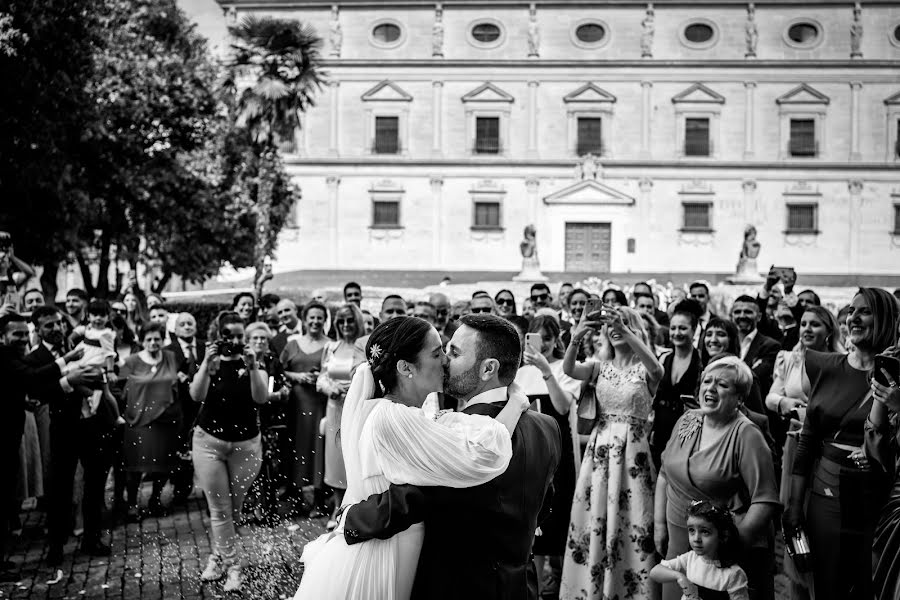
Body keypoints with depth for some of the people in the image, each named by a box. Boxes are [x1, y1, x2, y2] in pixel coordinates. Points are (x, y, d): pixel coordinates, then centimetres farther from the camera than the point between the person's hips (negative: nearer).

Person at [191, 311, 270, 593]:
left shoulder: (254, 363, -3)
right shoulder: (210, 362, -1)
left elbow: (261, 397, -18)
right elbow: (197, 395, -17)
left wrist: (252, 368, -30)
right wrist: (207, 363, -28)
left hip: (245, 445, 0)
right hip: (209, 442, 0)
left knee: (234, 509, 10)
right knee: (219, 509, -1)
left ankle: (218, 556, 29)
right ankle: (233, 566, 6)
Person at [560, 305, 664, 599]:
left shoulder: (644, 370, -1)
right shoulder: (601, 368, 7)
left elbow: (656, 368, -26)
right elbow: (568, 370, -10)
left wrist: (625, 332, -38)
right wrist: (576, 338, -30)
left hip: (632, 452, -3)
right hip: (599, 449, 3)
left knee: (628, 521, -3)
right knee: (594, 519, 4)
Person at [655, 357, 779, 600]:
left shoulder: (746, 435, -15)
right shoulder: (687, 420, 4)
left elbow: (765, 501, -18)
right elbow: (665, 474, 14)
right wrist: (659, 524, 9)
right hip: (678, 541, 6)